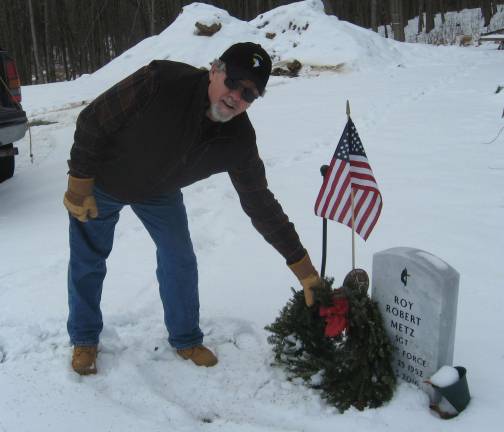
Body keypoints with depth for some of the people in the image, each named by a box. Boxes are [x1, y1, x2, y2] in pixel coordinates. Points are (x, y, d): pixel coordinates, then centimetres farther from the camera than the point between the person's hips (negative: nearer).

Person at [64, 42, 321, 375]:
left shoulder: (240, 141, -24)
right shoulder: (160, 82, -37)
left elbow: (261, 204, -15)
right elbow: (93, 122, -25)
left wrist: (300, 262, -16)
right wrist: (80, 183, -20)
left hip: (159, 194, 3)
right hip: (101, 182, -2)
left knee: (180, 260, 1)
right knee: (88, 261, 8)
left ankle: (186, 339, 24)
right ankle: (84, 340, 31)